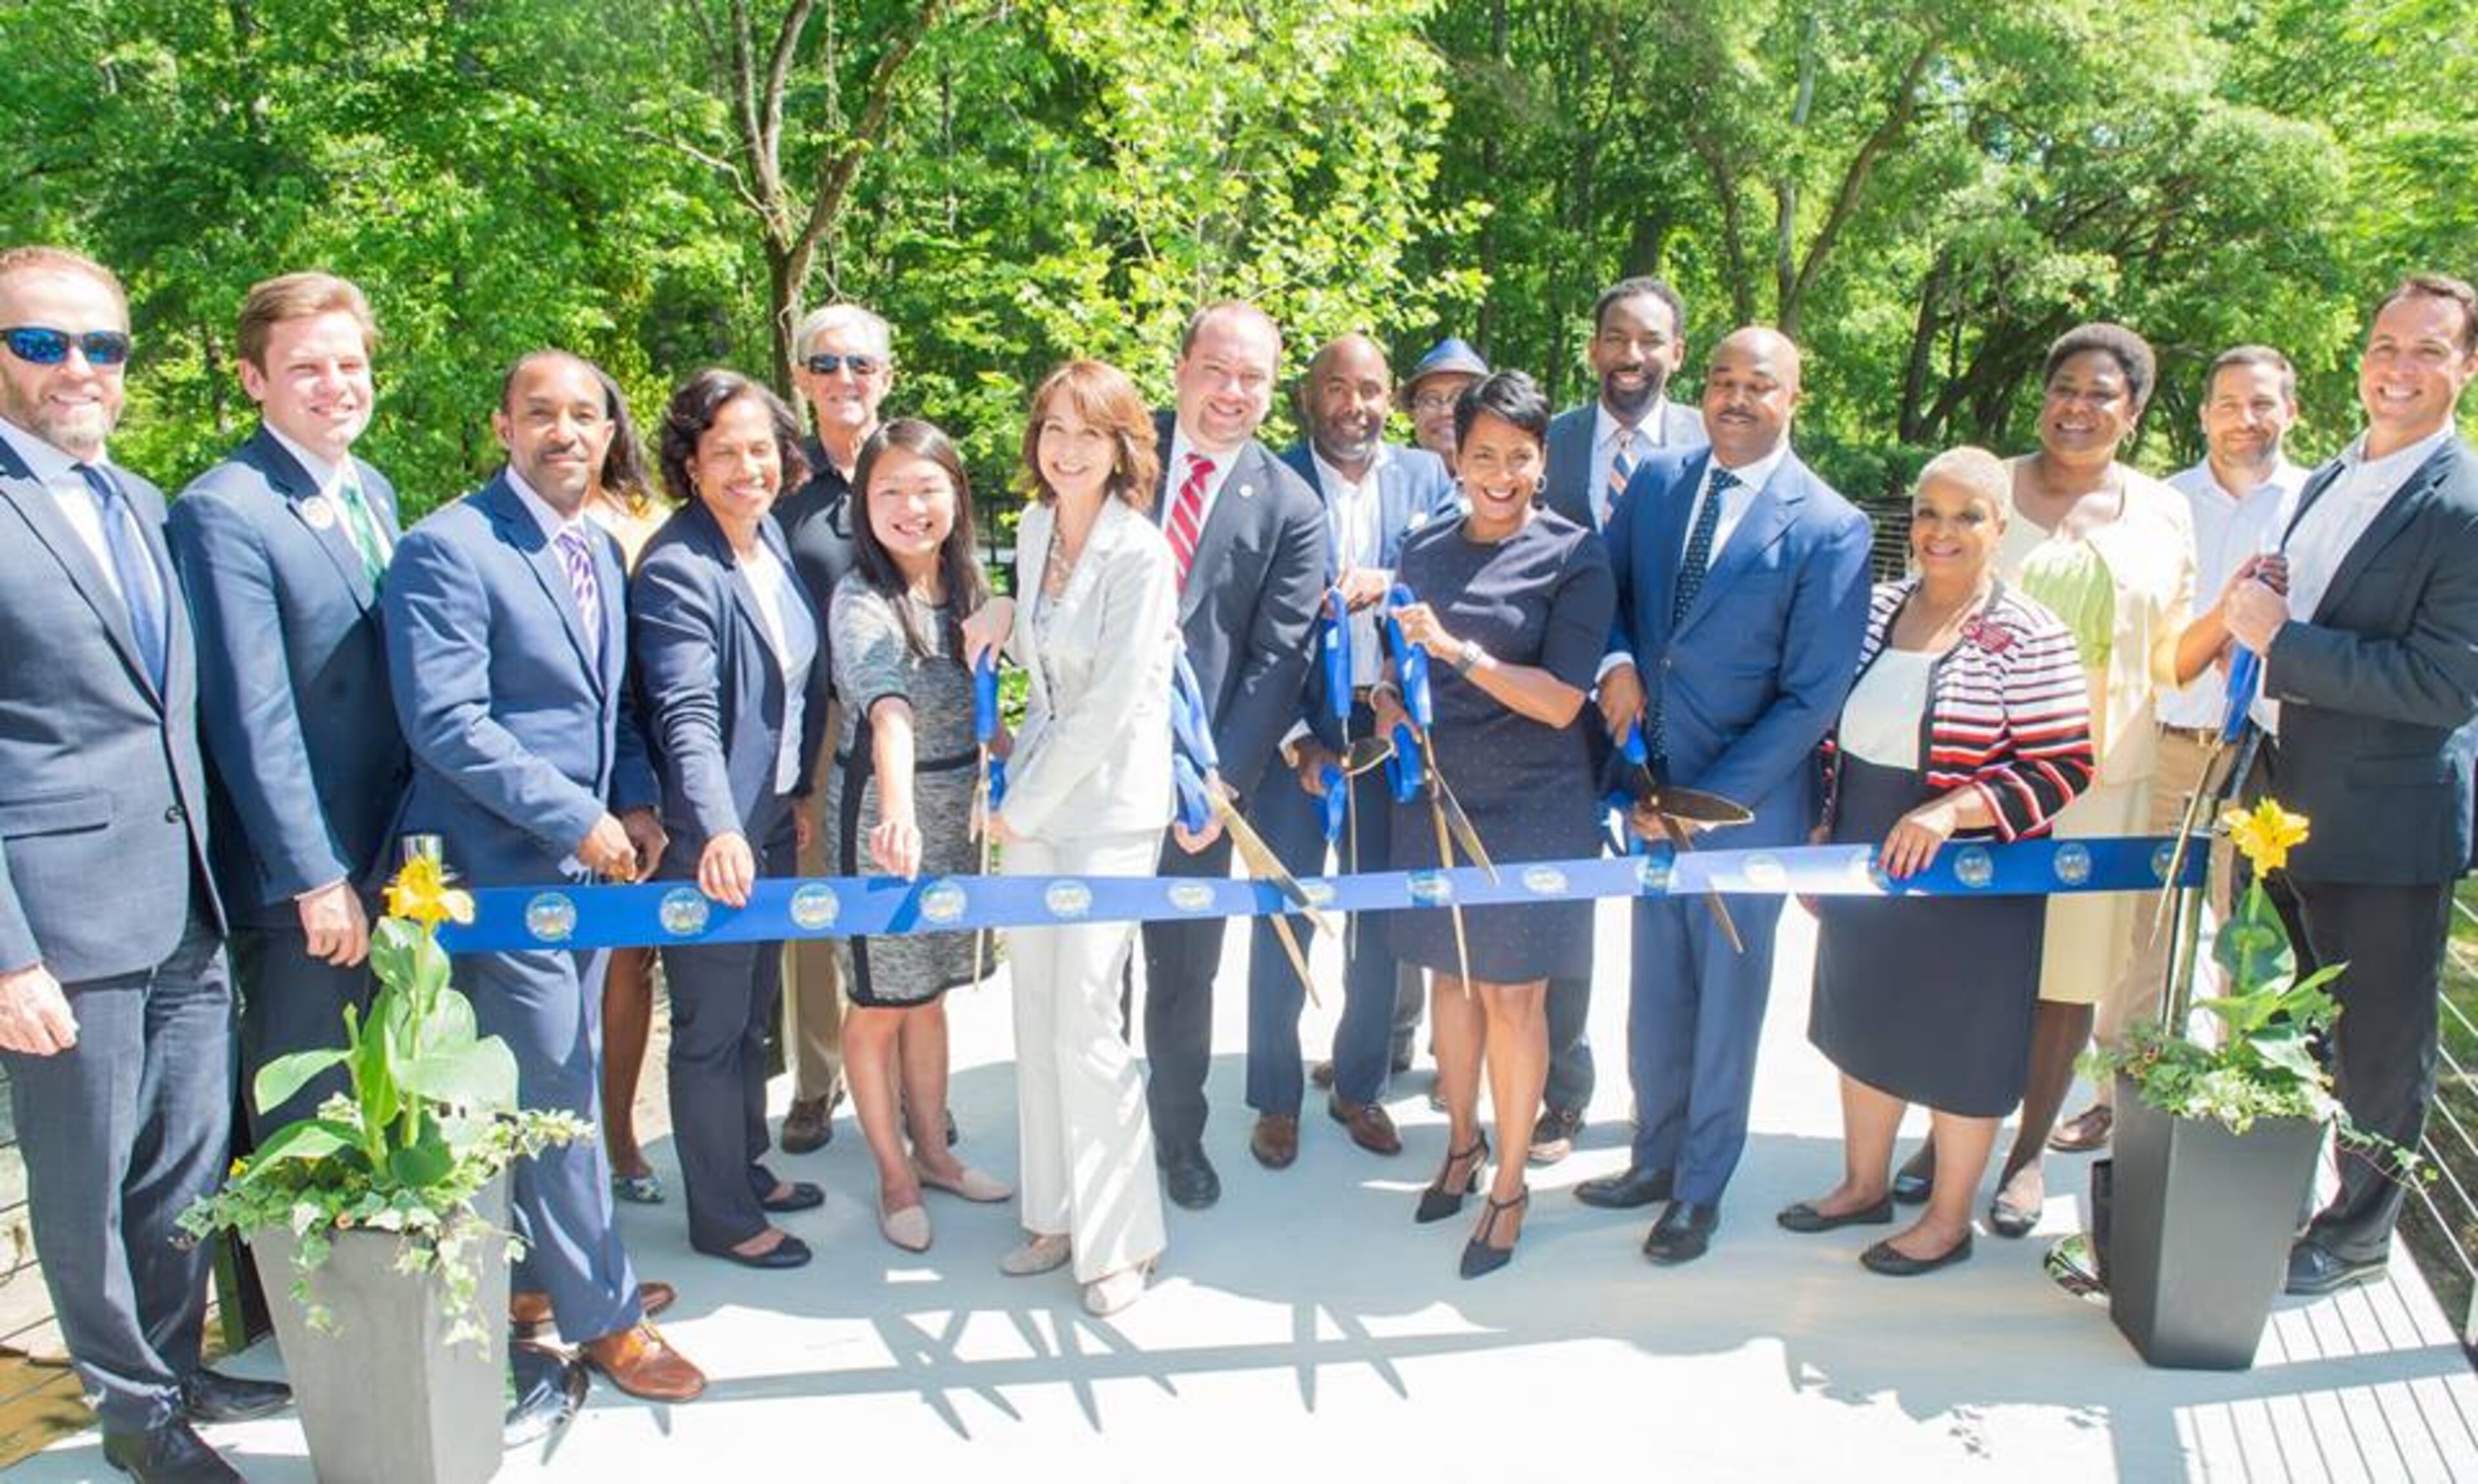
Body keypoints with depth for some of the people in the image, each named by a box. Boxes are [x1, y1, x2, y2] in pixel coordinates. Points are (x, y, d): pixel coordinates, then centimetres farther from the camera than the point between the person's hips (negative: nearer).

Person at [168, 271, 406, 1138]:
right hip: (301, 885, -8)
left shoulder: (373, 491, 10)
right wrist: (316, 878, -18)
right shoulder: (222, 512, -15)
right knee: (307, 1123, 5)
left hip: (395, 865, 8)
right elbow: (251, 718, -18)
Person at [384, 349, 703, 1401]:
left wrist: (637, 803, 2)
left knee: (562, 1080, 15)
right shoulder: (449, 548, -14)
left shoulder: (600, 549, 12)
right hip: (504, 863, -8)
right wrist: (579, 818, -18)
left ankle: (539, 1273, 31)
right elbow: (444, 724, -19)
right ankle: (601, 1313, 13)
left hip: (588, 854, 8)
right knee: (556, 1091, -1)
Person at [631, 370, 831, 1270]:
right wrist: (718, 831, -41)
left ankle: (749, 1168, 40)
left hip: (776, 823, 8)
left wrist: (803, 788, 14)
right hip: (710, 841, -8)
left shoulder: (775, 538, 4)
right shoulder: (676, 568, -20)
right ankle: (721, 1216, 22)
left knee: (754, 1014, 22)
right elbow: (686, 715, -30)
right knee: (711, 1029, 7)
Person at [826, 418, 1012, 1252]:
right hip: (879, 816, -6)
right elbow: (888, 709, -39)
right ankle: (894, 1176, 25)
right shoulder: (862, 602, -20)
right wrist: (898, 812, -53)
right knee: (880, 1006, 8)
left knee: (930, 992, 19)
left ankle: (932, 1151, 35)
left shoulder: (965, 582, 1)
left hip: (956, 810, 6)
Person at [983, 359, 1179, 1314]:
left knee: (1082, 1026, -6)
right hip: (1035, 793, 7)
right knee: (1035, 1018, 12)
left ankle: (1120, 1237, 12)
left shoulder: (1141, 553, -15)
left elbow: (1113, 704, -17)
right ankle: (1058, 1214, 27)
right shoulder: (1033, 527, 7)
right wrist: (1003, 622, 4)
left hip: (1111, 805, -7)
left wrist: (1025, 804, -10)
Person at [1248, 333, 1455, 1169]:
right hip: (1296, 728, -3)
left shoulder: (1427, 477, 4)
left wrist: (1388, 586, -22)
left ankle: (1361, 1086, 30)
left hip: (1394, 724, 3)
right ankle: (1276, 1099, 22)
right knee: (1283, 916, 6)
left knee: (1381, 915, 12)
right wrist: (1296, 741, -12)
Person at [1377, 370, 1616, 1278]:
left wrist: (1457, 649, -23)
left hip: (1531, 805, -4)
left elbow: (1562, 700, -15)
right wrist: (1389, 703, -3)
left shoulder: (1573, 557, -8)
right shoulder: (1424, 552, 6)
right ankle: (1461, 1144, 33)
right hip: (1436, 794, 5)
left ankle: (1510, 1185, 16)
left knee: (1512, 994, 1)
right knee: (1451, 976, 15)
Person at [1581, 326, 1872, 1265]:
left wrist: (1705, 800, -16)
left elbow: (1812, 696, -15)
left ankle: (1700, 1188, 30)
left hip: (1747, 801, -4)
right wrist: (1617, 660, -10)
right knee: (1655, 992, 17)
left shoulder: (1830, 529, -14)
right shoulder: (1657, 479, 1)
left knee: (1726, 1000, 12)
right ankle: (1655, 1156, 37)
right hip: (1653, 783, 4)